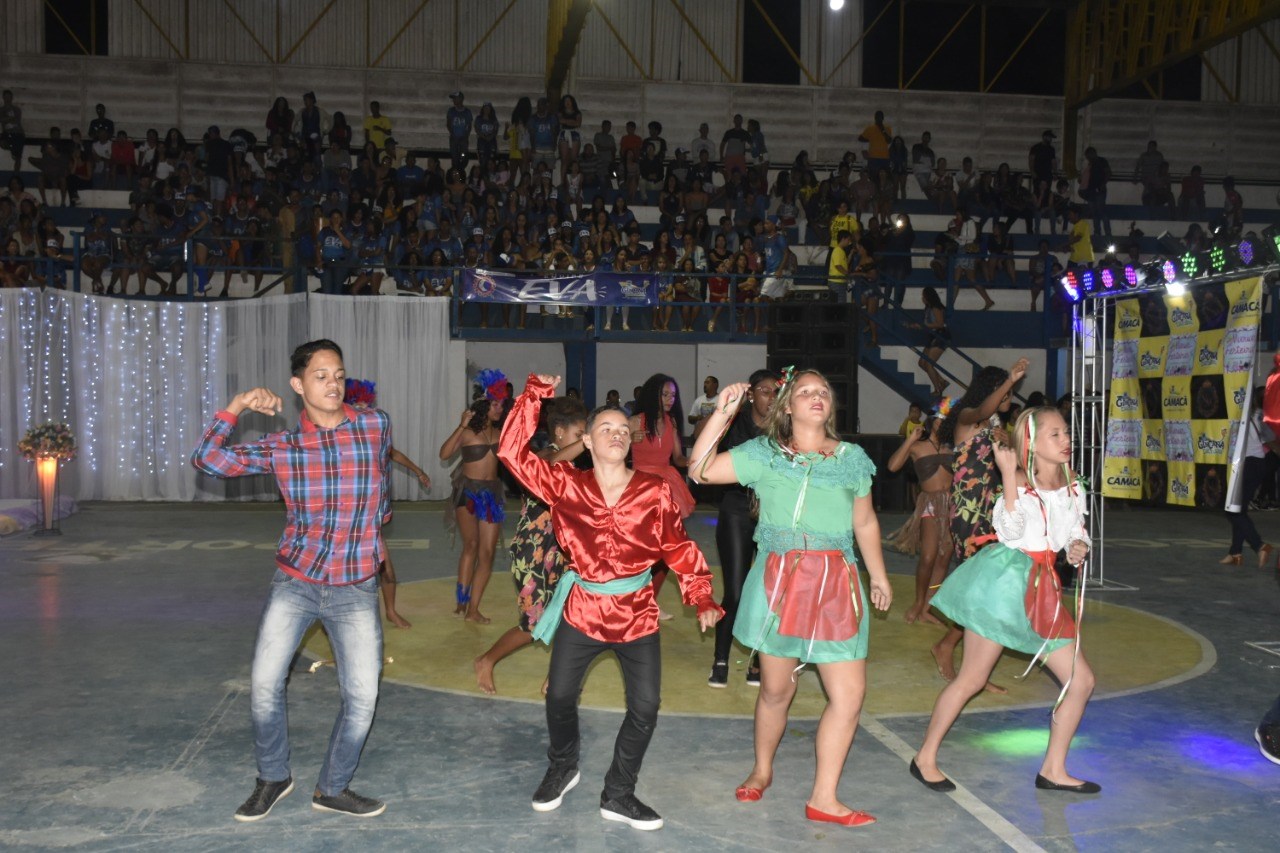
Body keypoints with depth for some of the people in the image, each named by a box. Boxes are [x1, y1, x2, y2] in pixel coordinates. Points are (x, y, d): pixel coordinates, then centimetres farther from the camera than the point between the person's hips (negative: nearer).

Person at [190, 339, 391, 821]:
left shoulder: (376, 427, -4)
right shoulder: (281, 448, -3)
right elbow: (208, 461, -8)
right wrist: (236, 406, -15)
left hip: (355, 589, 0)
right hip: (295, 582, 1)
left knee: (362, 699, -1)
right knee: (264, 686, -2)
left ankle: (333, 789, 22)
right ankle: (273, 778, 25)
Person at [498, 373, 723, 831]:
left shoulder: (655, 490, -6)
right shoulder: (566, 485, -6)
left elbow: (679, 547, 0)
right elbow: (513, 452, -12)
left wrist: (702, 599, -7)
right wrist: (534, 395, -16)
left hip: (637, 613, 0)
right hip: (581, 609, 0)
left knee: (645, 708, 1)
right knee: (560, 696, 11)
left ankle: (618, 795, 21)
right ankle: (562, 769, 41)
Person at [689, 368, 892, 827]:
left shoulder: (852, 458, 12)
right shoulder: (765, 455, 5)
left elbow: (865, 523, 19)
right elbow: (701, 470, -5)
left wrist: (879, 577, 21)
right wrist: (721, 414, -10)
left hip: (835, 583, 2)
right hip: (779, 579, -2)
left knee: (850, 692, -3)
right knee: (776, 688, 8)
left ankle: (823, 798, 11)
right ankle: (761, 771, 35)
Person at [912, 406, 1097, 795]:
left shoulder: (1072, 486, 10)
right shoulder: (1020, 483, -9)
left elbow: (1078, 533, 20)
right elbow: (1011, 529, -26)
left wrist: (1079, 548, -3)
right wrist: (1008, 474, -29)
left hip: (1042, 591, 7)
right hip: (1005, 579, -7)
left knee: (1081, 680, 6)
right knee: (972, 678, -2)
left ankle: (1053, 770, 20)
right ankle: (925, 758, 12)